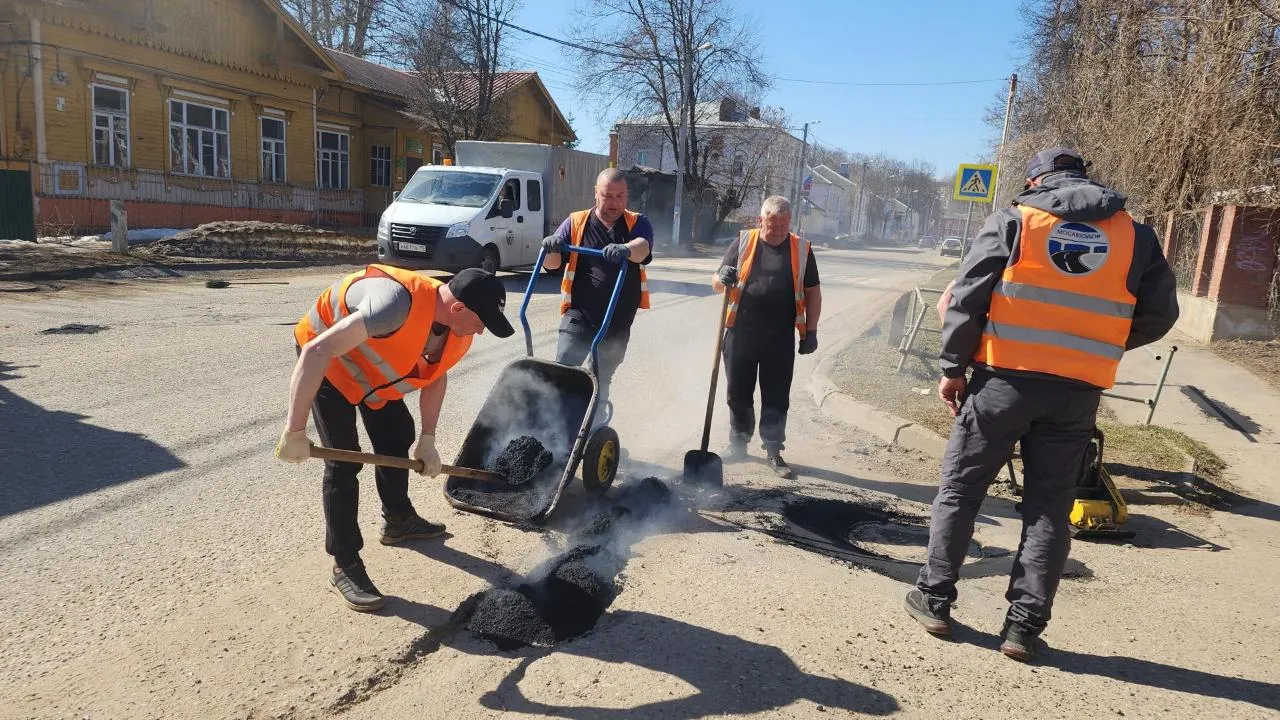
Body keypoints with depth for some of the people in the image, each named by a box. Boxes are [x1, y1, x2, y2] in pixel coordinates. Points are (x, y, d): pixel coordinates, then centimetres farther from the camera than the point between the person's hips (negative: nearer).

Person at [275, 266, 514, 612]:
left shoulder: (460, 333, -16)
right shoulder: (398, 303, -44)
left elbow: (435, 377, 4)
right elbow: (317, 352, -43)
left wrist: (427, 439, -1)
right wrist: (295, 431, -40)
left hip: (372, 366, 8)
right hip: (327, 362, -8)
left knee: (398, 436, 15)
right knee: (343, 460, -11)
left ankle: (398, 520, 37)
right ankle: (345, 567, 0)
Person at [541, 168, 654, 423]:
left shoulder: (637, 223, 4)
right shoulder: (576, 223, 5)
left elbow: (643, 248, -19)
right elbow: (552, 263, -2)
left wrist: (625, 249, -43)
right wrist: (551, 248, -26)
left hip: (618, 322, 1)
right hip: (579, 315, -1)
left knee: (601, 383, 16)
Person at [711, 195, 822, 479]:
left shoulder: (801, 249, 4)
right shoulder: (743, 243, 2)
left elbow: (812, 292, 9)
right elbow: (716, 283, 4)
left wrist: (811, 331, 3)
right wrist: (723, 278, -20)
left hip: (780, 338, 0)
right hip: (740, 333, 1)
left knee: (777, 397, 6)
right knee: (739, 393, 11)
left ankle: (773, 451, 17)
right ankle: (738, 443, 27)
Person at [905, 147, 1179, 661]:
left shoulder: (1013, 221, -1)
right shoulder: (1135, 236, 7)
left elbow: (966, 299, -6)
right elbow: (1159, 316, 12)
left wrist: (953, 368, 1)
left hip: (1005, 380, -2)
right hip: (1078, 393, 3)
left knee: (959, 490, 10)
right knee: (1049, 510, 11)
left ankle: (934, 600, 16)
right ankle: (1023, 627, 13)